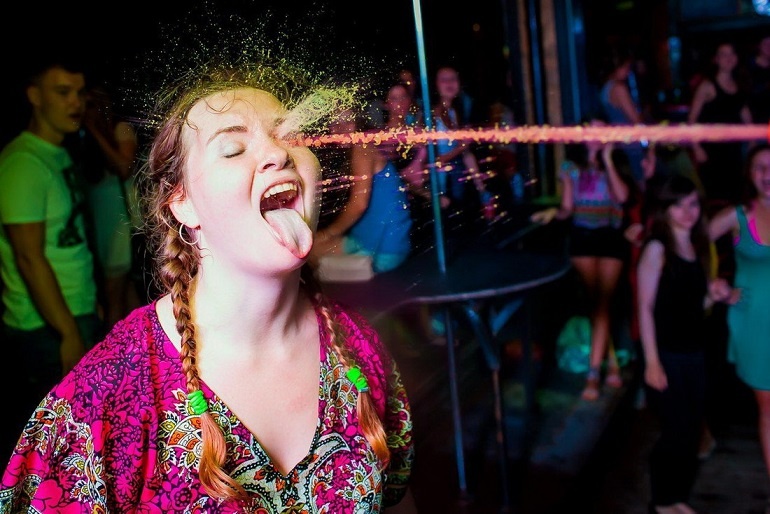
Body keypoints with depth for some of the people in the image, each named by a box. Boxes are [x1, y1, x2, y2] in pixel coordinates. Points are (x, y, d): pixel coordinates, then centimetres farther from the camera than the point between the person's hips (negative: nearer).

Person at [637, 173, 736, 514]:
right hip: (667, 354, -6)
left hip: (695, 353, 6)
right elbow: (645, 307, -14)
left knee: (692, 433, 12)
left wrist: (715, 295, -3)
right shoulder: (657, 248, -11)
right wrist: (652, 362, -17)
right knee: (677, 433, 0)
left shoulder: (699, 247, 9)